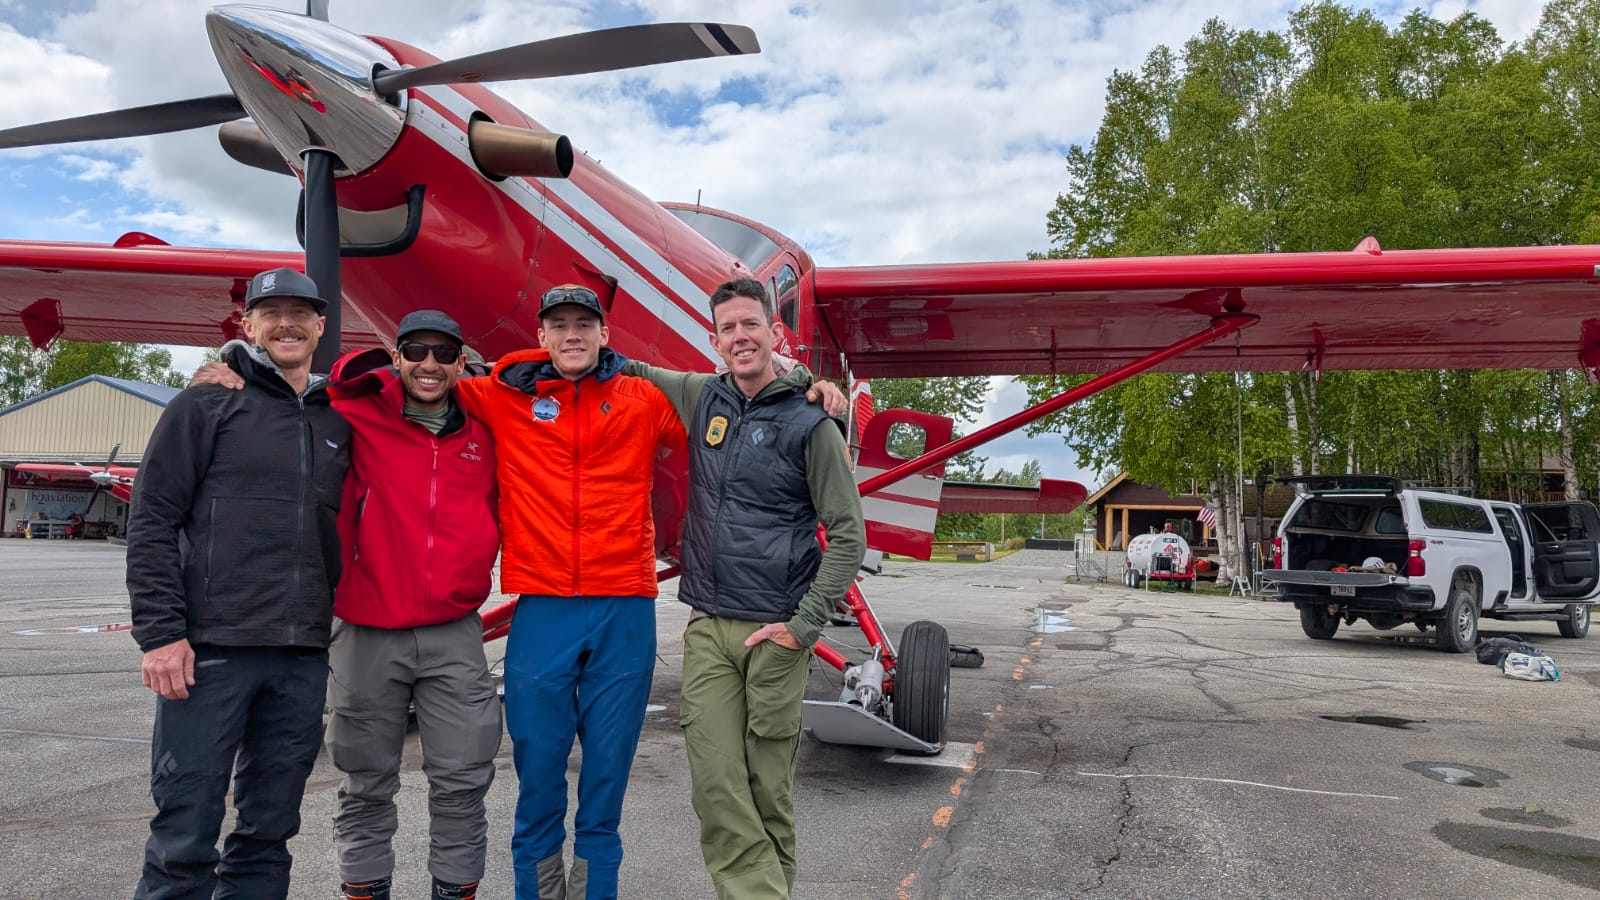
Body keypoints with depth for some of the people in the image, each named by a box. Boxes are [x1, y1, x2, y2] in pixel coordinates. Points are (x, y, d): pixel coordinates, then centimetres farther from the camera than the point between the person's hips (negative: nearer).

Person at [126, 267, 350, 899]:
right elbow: (152, 521, -3)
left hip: (303, 657, 4)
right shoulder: (207, 405, 3)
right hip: (210, 648, -4)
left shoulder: (337, 423, 15)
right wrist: (160, 631, -10)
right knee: (185, 830, 0)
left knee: (269, 830, 12)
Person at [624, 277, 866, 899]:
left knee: (768, 787, 5)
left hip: (775, 634, -4)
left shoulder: (810, 422, -3)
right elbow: (633, 371, 28)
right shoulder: (702, 398, 10)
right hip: (707, 630, 4)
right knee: (716, 786, -2)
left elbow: (848, 534, -4)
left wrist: (804, 625, -9)